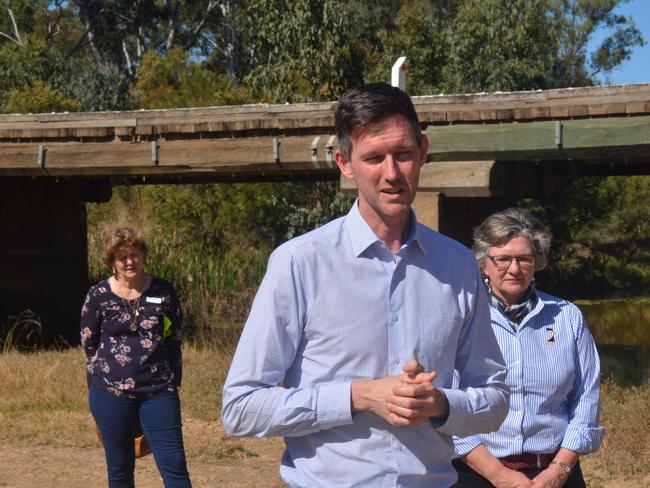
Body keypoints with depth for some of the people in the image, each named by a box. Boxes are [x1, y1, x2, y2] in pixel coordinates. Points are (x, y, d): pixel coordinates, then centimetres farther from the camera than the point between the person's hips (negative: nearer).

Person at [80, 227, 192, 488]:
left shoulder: (163, 292, 3)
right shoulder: (98, 296, -1)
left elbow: (174, 339, 9)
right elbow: (89, 345, 8)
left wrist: (172, 382, 6)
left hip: (159, 392, 0)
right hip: (111, 394, 0)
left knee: (174, 465, -7)